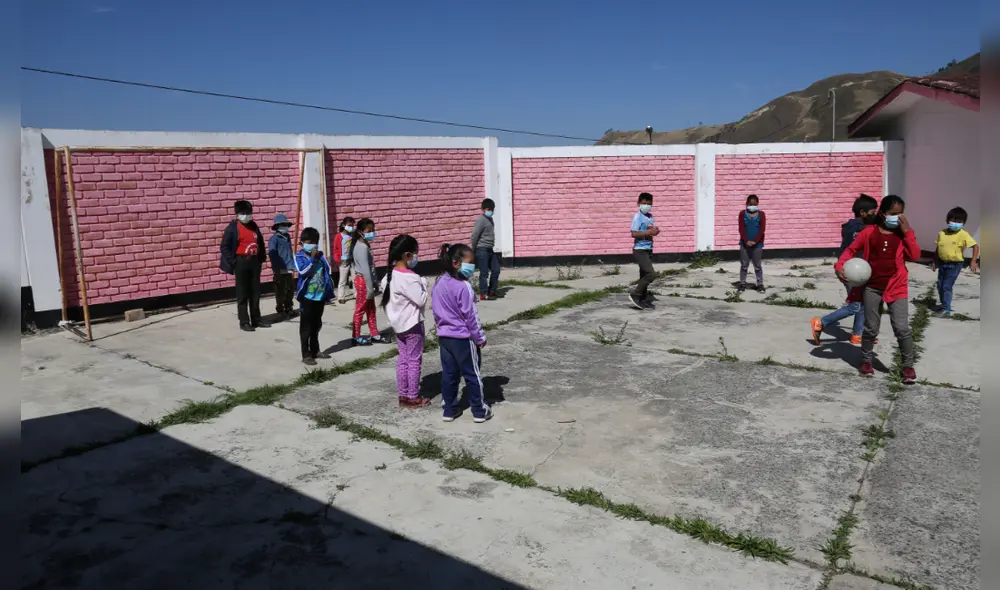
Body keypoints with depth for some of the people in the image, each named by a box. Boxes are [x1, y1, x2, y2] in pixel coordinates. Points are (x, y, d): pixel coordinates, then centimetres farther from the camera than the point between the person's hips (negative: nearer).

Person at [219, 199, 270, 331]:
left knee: (255, 292, 10)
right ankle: (244, 322, 5)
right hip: (241, 263, -6)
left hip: (254, 262, 6)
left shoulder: (254, 226, 10)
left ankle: (256, 320, 19)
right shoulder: (232, 228, -6)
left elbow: (260, 242, 21)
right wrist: (233, 262, -13)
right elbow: (224, 247, -9)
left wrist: (262, 258, 12)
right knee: (242, 294, -1)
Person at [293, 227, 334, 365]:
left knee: (316, 325, 16)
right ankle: (306, 354, 6)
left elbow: (327, 270, 6)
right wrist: (312, 259, -16)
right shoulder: (299, 256, -5)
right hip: (307, 296, -5)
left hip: (320, 295, 5)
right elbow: (302, 271, -21)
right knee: (306, 326, 1)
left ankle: (315, 350, 30)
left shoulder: (320, 255, 5)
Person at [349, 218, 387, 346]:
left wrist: (374, 283, 14)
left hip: (367, 280, 10)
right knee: (360, 310, 0)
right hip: (363, 281, -10)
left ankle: (374, 334, 22)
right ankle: (356, 337, 10)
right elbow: (365, 269, -24)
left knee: (371, 309, 14)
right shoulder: (362, 247, -20)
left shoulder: (365, 246, 11)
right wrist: (370, 287, -23)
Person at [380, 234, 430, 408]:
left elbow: (384, 295, 10)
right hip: (412, 324, -8)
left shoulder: (389, 275, 3)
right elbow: (421, 300, -20)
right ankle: (413, 397, 11)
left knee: (402, 359, 14)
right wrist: (423, 283, -8)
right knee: (414, 361, 3)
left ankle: (403, 395, 21)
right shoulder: (410, 278, -23)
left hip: (398, 323, 8)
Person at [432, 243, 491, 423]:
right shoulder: (463, 287, -20)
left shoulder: (439, 284, 2)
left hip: (444, 337, 7)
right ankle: (479, 411, 15)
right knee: (472, 374, 6)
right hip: (463, 338, -6)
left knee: (448, 374, 14)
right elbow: (470, 316, -17)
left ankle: (449, 410, 22)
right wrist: (480, 337, -7)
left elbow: (436, 311, 11)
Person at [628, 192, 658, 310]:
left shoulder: (650, 217, 12)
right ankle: (634, 295, -6)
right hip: (640, 250, -8)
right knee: (651, 274, -16)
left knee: (644, 275, 11)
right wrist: (649, 232, -23)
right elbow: (634, 234, -20)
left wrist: (654, 231, 1)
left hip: (648, 249, 8)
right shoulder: (637, 217, -13)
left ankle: (643, 300, 17)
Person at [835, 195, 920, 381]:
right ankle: (866, 360, 27)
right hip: (872, 287, 0)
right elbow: (851, 250, 3)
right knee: (871, 328, 9)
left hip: (896, 287, 0)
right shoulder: (869, 232, -2)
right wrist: (839, 266, -13)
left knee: (902, 328, -6)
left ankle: (908, 365, 9)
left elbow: (915, 256, -9)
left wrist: (908, 232, -13)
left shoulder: (903, 233, 1)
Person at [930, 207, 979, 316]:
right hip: (942, 263, 6)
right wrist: (934, 261, 12)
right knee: (940, 286, 14)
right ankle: (943, 305, 33)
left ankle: (947, 309, 3)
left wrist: (974, 261, -26)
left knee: (947, 287, -6)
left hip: (955, 265, -6)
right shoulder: (942, 233, -1)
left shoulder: (963, 235, -16)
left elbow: (976, 246, -17)